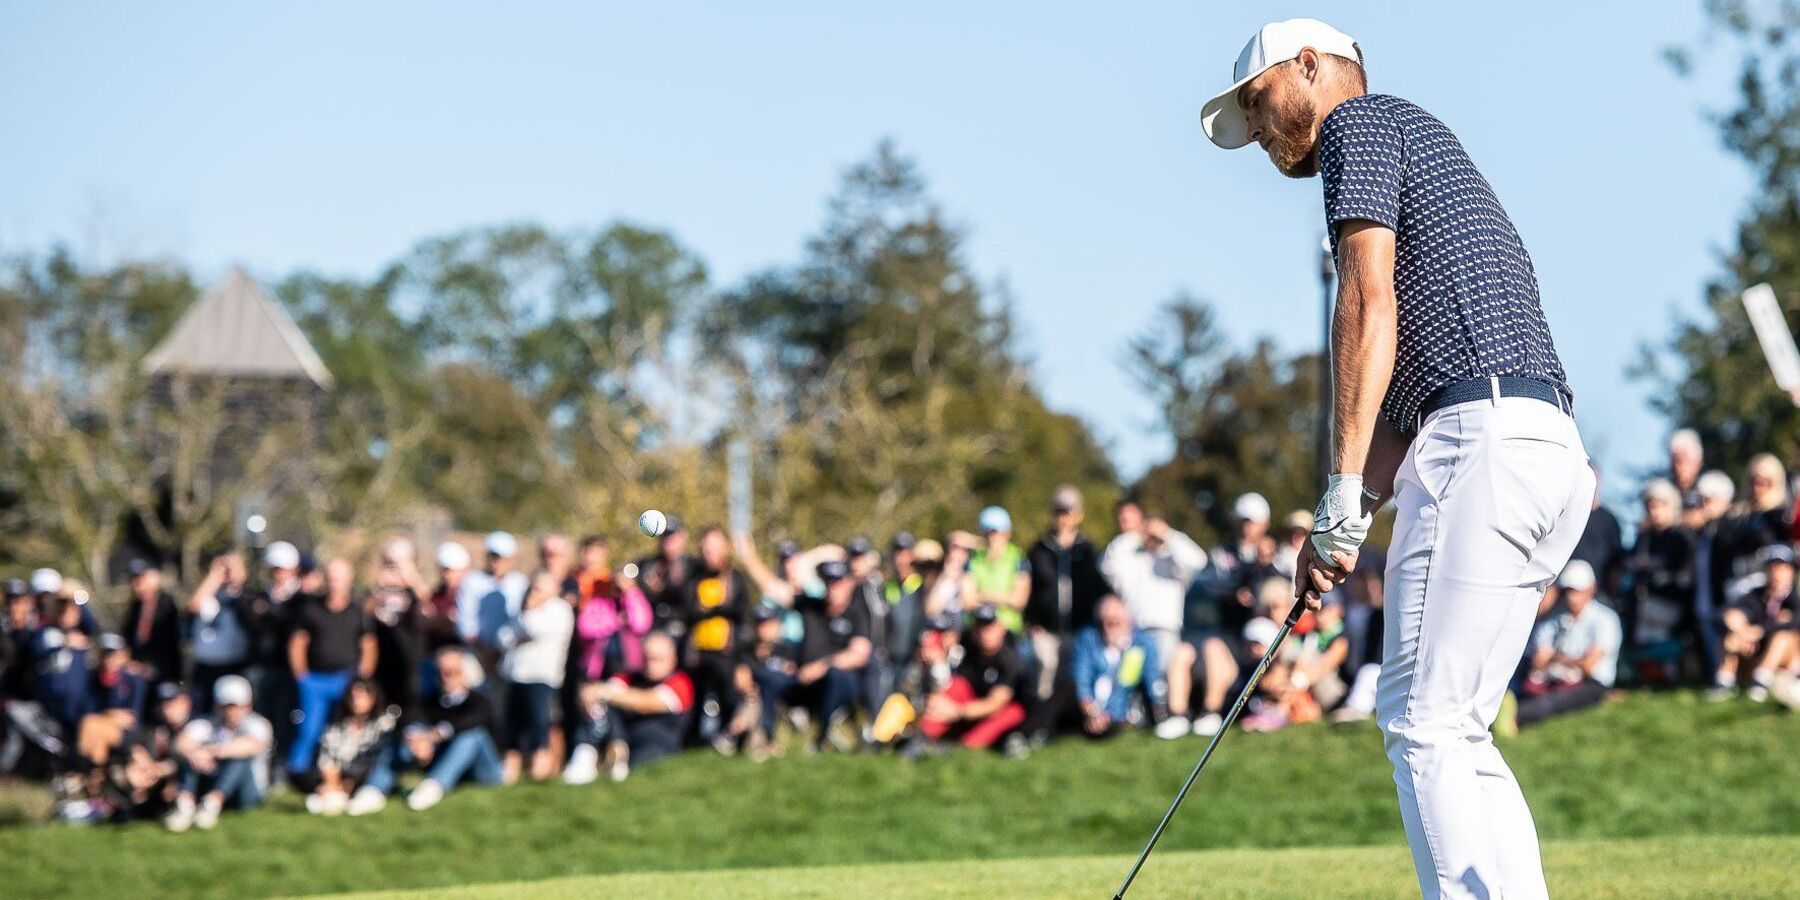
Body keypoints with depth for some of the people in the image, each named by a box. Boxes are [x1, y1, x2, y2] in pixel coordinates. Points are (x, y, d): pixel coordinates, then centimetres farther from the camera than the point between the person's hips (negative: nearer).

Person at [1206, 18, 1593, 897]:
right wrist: (1341, 525, 16)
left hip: (1484, 438, -9)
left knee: (1425, 722, -10)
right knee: (1454, 733, 10)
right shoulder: (1427, 160, 33)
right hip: (1550, 454, 9)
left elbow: (1368, 299, -9)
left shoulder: (1361, 119, 5)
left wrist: (1344, 490, -12)